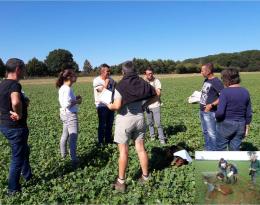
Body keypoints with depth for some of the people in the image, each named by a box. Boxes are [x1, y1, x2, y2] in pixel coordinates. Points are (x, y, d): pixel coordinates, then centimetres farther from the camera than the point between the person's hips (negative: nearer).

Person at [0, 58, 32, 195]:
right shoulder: (14, 84, -23)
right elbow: (16, 102, -44)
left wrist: (25, 101, -2)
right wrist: (19, 115, -25)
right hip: (16, 127, -10)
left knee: (24, 151, 28)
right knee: (17, 158, 8)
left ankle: (28, 177, 46)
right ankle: (13, 189, 24)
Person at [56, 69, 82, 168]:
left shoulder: (62, 88, 8)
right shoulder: (67, 89, -22)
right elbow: (67, 104, -29)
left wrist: (75, 98, 6)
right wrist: (77, 102, -15)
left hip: (65, 114, 10)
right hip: (70, 115, -10)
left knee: (65, 135, 24)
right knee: (73, 137, -6)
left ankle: (63, 154, 40)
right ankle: (74, 160, -2)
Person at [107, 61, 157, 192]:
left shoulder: (121, 85, -12)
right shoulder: (142, 83, 3)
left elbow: (117, 105, -21)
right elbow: (155, 95, 7)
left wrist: (110, 106, -1)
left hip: (125, 119, -4)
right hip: (139, 117, 5)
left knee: (123, 151, 3)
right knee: (141, 149, 13)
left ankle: (121, 182, 13)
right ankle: (145, 177, 24)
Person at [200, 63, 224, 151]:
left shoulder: (216, 82, -16)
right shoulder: (206, 80, 10)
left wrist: (211, 105, -25)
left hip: (210, 112, -9)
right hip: (202, 111, 9)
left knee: (212, 133, 0)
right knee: (205, 132, 18)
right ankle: (208, 150, 32)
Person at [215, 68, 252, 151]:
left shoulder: (225, 92, -17)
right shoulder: (245, 92, 1)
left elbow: (220, 112, -24)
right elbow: (248, 114, 5)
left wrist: (216, 116, -3)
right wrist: (247, 127, 15)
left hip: (226, 125, -5)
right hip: (240, 125, 5)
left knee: (221, 148, 11)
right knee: (235, 149, 13)